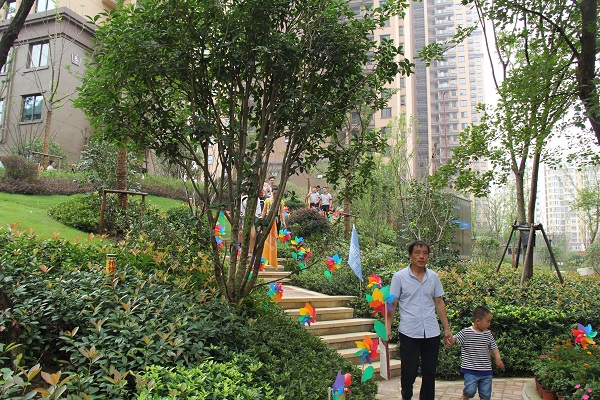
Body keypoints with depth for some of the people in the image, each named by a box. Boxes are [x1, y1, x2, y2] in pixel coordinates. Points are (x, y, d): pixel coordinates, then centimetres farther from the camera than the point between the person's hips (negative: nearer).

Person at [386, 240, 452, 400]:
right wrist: (388, 328, -11)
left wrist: (447, 328, 11)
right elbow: (392, 304, -3)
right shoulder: (399, 277, -5)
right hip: (409, 333, -3)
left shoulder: (433, 277, 7)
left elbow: (439, 303, 13)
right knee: (409, 373, 4)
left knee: (430, 373, 12)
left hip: (432, 332, 4)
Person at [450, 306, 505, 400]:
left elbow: (494, 347, 9)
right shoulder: (465, 332, -8)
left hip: (486, 371, 5)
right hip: (471, 370, -5)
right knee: (470, 391, -14)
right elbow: (454, 340, -10)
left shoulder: (488, 334, 5)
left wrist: (498, 358, -9)